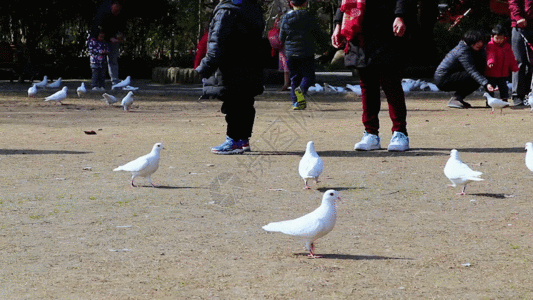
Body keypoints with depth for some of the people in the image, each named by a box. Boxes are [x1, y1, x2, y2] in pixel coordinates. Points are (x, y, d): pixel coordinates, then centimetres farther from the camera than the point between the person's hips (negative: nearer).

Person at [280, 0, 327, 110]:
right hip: (306, 54, -3)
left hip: (291, 53, 3)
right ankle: (301, 89, -28)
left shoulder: (285, 19, 1)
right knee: (308, 76, 4)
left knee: (294, 77, 11)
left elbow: (281, 38, 8)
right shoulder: (310, 19, -6)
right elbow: (320, 37, 0)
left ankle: (295, 102, 3)